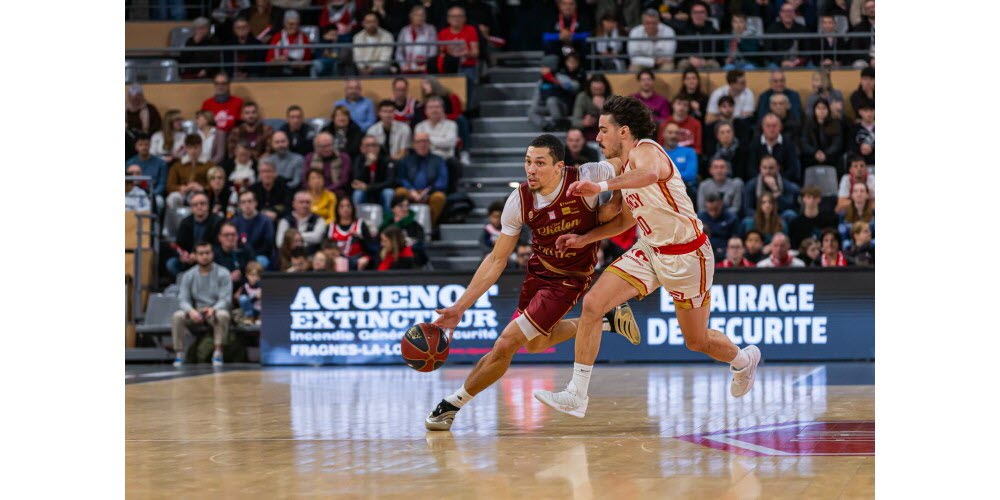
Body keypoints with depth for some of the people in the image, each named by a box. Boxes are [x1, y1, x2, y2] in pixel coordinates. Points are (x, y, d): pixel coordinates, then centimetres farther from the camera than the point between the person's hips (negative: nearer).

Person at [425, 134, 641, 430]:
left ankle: (451, 405, 4)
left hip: (570, 279, -5)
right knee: (535, 344, 25)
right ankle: (606, 321, 40)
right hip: (538, 270, 5)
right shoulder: (519, 201, -17)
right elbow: (497, 259, -9)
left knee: (506, 344, -12)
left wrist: (614, 206, -22)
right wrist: (460, 306, -13)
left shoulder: (587, 178, -26)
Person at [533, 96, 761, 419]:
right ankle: (576, 395, -8)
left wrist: (603, 186, -57)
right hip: (649, 250, 8)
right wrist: (584, 238, 12)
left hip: (686, 256, -8)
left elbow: (650, 174, -48)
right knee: (592, 304, -11)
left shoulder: (645, 150, -21)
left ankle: (743, 360, 43)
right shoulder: (625, 164, 7)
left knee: (697, 341, 8)